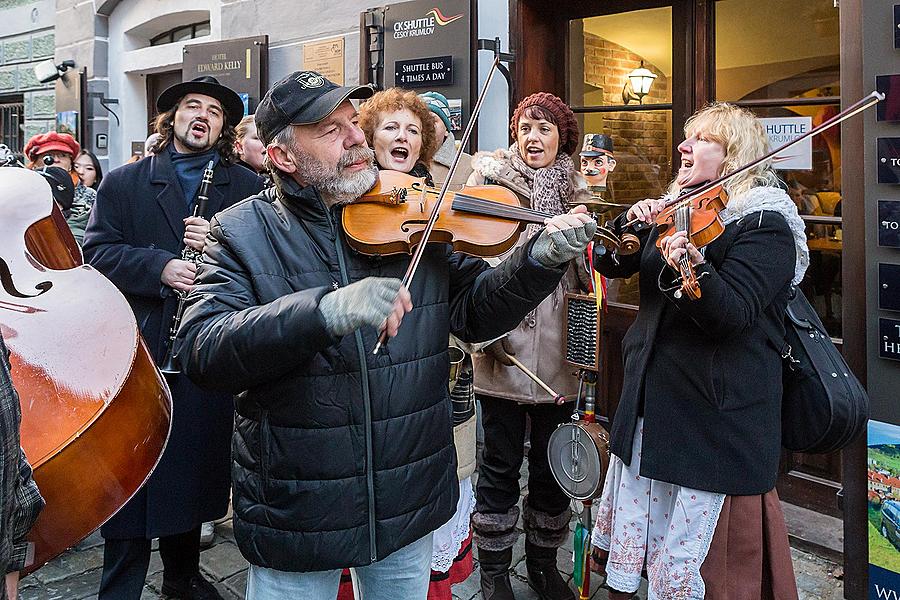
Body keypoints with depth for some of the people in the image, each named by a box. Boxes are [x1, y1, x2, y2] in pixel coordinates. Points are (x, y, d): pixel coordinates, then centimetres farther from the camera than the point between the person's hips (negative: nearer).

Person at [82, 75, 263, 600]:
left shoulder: (248, 187, 8)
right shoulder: (123, 183, 8)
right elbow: (98, 252, -1)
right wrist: (159, 266, -17)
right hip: (139, 348, -1)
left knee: (195, 466, 14)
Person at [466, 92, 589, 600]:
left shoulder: (578, 192, 10)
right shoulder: (490, 179, 0)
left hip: (559, 351, 3)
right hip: (505, 348, -3)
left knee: (552, 463, 15)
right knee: (501, 464, 8)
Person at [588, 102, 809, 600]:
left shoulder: (766, 225, -10)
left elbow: (733, 313, -24)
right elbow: (610, 264, 8)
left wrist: (693, 269, -43)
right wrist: (631, 223, -11)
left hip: (715, 423, -6)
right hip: (649, 405, 7)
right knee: (625, 550, 17)